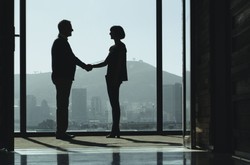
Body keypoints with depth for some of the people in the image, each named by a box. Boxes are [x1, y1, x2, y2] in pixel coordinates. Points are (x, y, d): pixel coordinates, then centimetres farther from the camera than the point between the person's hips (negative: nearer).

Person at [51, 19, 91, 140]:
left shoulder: (61, 42, 18)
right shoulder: (61, 43, -13)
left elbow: (70, 59, 19)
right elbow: (72, 58, -14)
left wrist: (85, 66, 14)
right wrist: (85, 66, -5)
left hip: (63, 78, 10)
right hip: (62, 78, -10)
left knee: (63, 105, 11)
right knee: (62, 105, -8)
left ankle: (61, 131, 15)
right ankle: (61, 132, -6)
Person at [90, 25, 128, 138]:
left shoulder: (121, 46, -6)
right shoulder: (113, 48, 21)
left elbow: (119, 63, -14)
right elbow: (106, 63, 21)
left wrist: (116, 78, -20)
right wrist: (92, 66, 11)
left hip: (116, 78, -9)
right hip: (111, 77, 9)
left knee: (114, 103, -12)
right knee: (114, 104, 7)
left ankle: (115, 130, -13)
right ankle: (116, 130, 9)